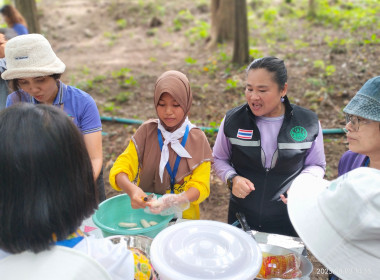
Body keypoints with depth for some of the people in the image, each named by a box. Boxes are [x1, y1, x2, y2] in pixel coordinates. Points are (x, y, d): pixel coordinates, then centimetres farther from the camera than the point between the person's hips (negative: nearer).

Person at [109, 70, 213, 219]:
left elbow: (200, 186, -6)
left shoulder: (197, 139, -3)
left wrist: (175, 201, -26)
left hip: (183, 218, -1)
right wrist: (132, 190, -28)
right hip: (144, 213, 1)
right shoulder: (146, 131, 0)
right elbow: (120, 169, -6)